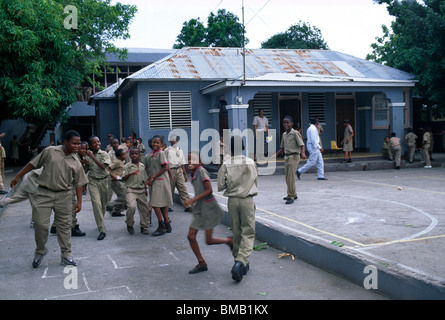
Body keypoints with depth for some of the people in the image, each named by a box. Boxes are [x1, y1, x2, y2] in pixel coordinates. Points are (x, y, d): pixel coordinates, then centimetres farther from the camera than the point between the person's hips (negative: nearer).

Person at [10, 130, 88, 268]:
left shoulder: (76, 162, 4)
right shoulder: (50, 151, -2)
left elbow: (78, 183, 8)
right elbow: (33, 164, 5)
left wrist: (79, 201, 4)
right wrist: (18, 176, 6)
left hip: (64, 196, 2)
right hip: (44, 193, -2)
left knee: (64, 226, 5)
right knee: (40, 224, -5)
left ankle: (66, 255, 16)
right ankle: (40, 251, 19)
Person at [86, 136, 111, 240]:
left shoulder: (104, 154, -4)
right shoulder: (88, 154, 4)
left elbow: (103, 166, -20)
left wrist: (92, 156, -20)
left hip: (103, 180, 0)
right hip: (92, 181, 0)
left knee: (103, 204, 12)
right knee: (96, 203, -15)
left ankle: (101, 222, 39)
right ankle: (102, 230, -16)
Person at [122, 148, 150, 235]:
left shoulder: (142, 166, 10)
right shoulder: (127, 166, -3)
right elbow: (123, 178, -10)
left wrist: (145, 189, 15)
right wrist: (131, 174, -26)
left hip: (141, 190, 5)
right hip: (131, 190, -4)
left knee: (144, 208, 6)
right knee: (131, 206, -23)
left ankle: (144, 227, 22)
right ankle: (129, 224, 1)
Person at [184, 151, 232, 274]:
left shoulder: (201, 171, -16)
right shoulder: (193, 174, 9)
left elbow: (209, 190, -23)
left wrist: (193, 200, -24)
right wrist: (193, 205, 18)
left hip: (208, 208, -8)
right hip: (199, 210, 8)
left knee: (209, 240, -2)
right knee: (191, 236, 3)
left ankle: (229, 240, 25)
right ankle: (202, 264, 16)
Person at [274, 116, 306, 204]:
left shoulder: (295, 133, -8)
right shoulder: (284, 134, 13)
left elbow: (301, 145, -13)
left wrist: (303, 153, -31)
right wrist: (275, 155, 14)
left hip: (294, 156, -7)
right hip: (286, 157, 7)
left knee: (291, 177, -11)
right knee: (287, 178, 12)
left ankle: (291, 196, -5)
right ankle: (294, 194, 27)